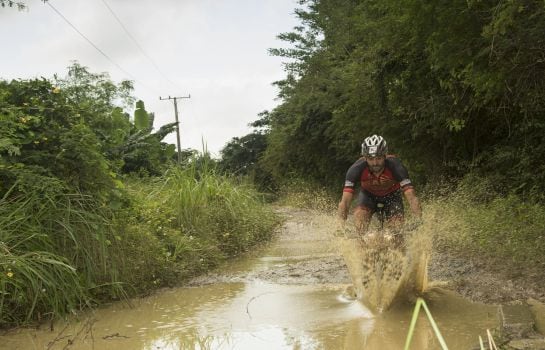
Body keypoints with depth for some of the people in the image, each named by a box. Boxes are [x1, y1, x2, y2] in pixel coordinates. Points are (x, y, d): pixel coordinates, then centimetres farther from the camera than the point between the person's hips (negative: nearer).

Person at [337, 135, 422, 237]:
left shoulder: (395, 166, -35)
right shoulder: (357, 168, -33)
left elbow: (411, 195, -41)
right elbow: (345, 200, -36)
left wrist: (420, 222, -53)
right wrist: (341, 226, -48)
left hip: (391, 195, 0)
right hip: (368, 194, 0)